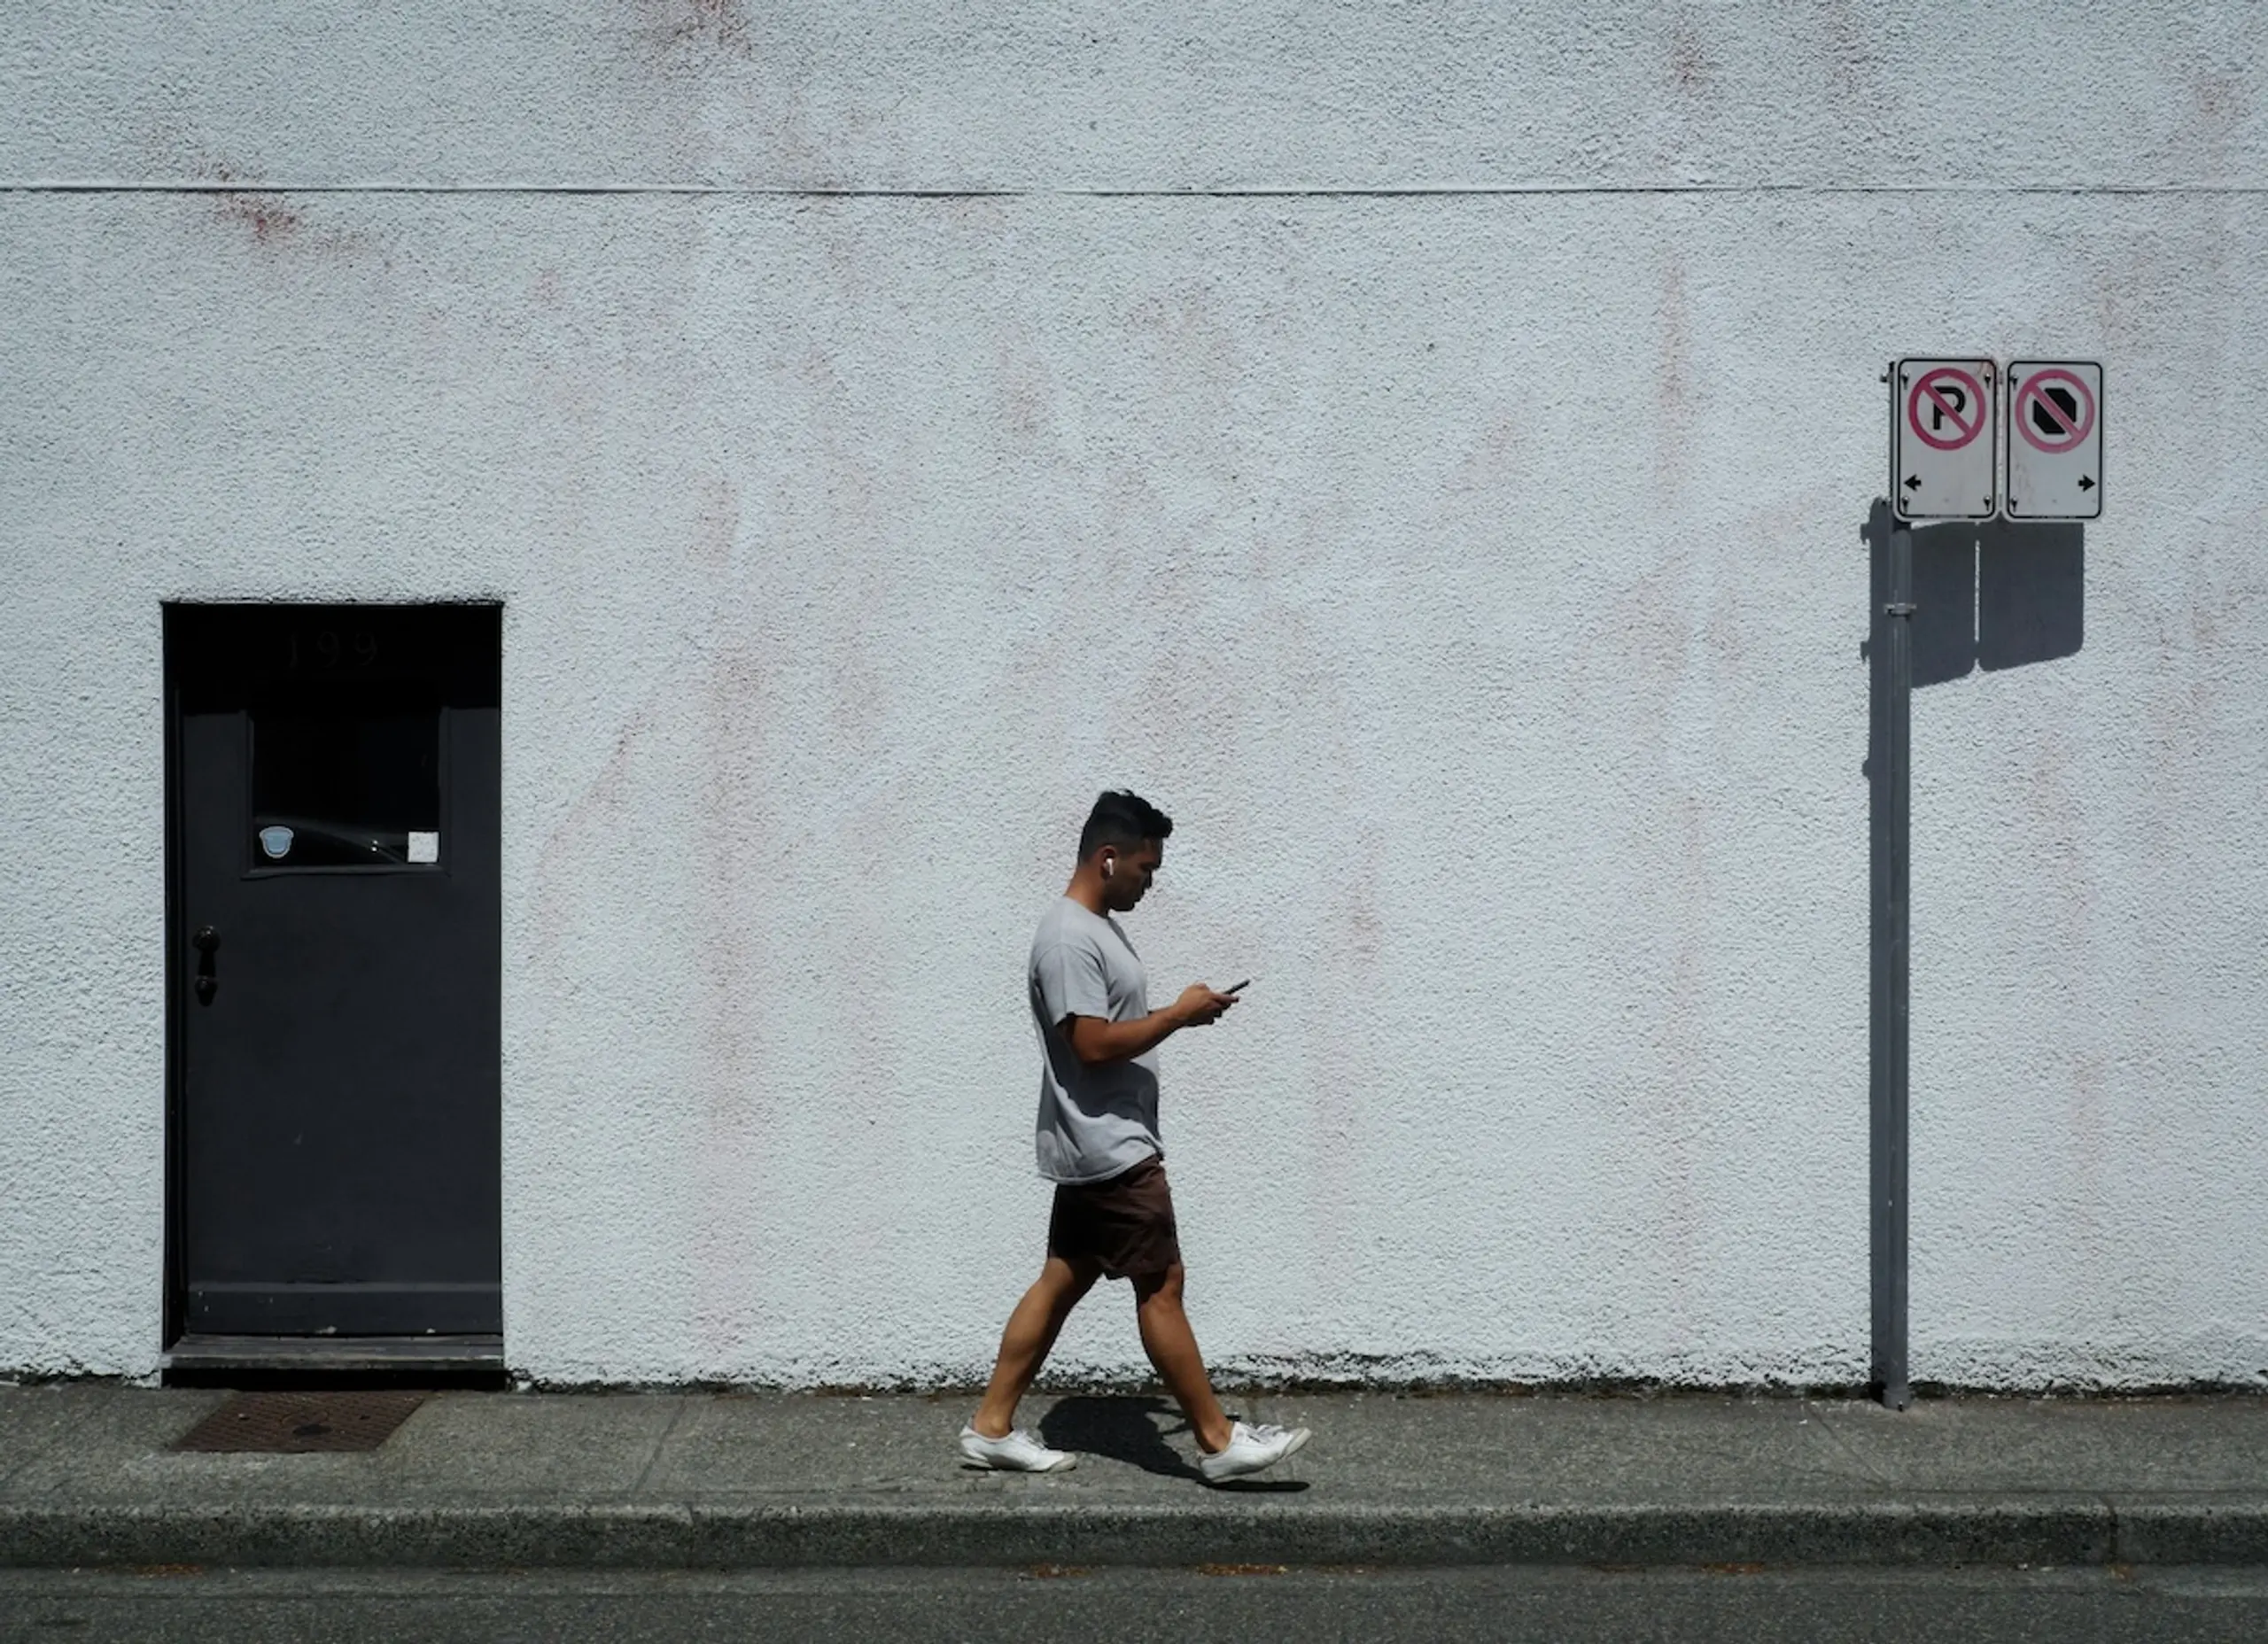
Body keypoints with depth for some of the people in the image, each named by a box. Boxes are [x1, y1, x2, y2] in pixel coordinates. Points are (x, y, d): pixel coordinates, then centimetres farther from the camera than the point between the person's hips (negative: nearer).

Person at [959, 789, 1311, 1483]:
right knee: (1161, 1287, -4)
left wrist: (1178, 1014, 9)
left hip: (1102, 1147, 11)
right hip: (1110, 1151, -11)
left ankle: (991, 1427, 17)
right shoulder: (1069, 938, -19)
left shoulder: (1097, 927, 15)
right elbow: (1095, 1043, -24)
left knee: (1061, 1283, 12)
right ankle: (1219, 1441, 3)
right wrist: (1180, 1014, -15)